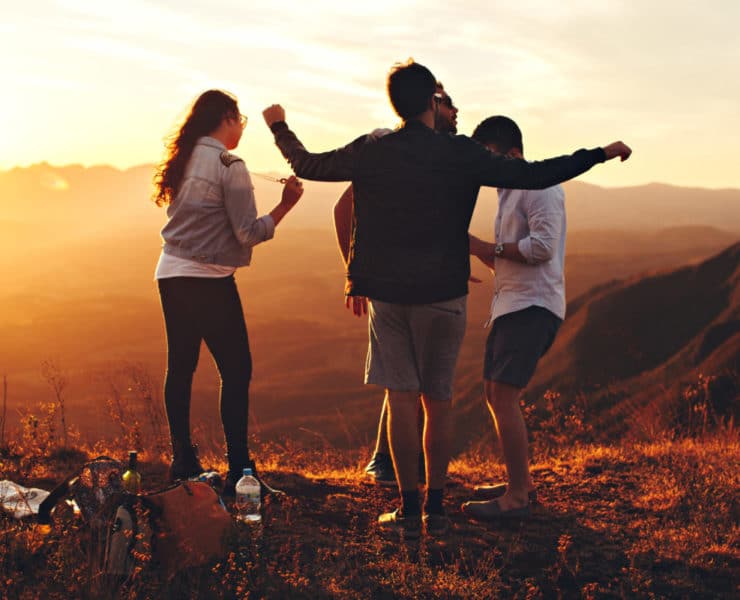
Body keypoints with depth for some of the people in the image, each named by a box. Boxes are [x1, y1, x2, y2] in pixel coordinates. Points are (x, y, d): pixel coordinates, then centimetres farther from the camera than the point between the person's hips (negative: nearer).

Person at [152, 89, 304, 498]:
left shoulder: (184, 160, 11)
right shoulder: (229, 165, -11)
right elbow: (249, 233, -13)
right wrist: (286, 204, -6)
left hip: (171, 275, 8)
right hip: (209, 280, -8)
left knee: (180, 367, 12)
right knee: (235, 371, -2)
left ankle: (182, 461, 18)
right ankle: (239, 471, -4)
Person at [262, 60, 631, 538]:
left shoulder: (370, 152, -1)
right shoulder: (460, 155, -8)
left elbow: (307, 165, 13)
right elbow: (535, 176, -10)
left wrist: (280, 127, 32)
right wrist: (601, 154, 0)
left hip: (386, 293, 2)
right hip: (443, 294, -1)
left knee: (401, 399, 5)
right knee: (438, 403, 8)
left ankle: (409, 509, 6)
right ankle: (435, 509, 12)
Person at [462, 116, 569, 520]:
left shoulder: (540, 186, -9)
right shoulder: (508, 193, 21)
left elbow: (543, 246, -22)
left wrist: (488, 248, -14)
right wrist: (476, 248, 7)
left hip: (533, 305, -10)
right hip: (510, 304, 10)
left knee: (503, 396, -14)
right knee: (493, 393, 13)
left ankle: (517, 497, -9)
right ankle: (521, 482, 24)